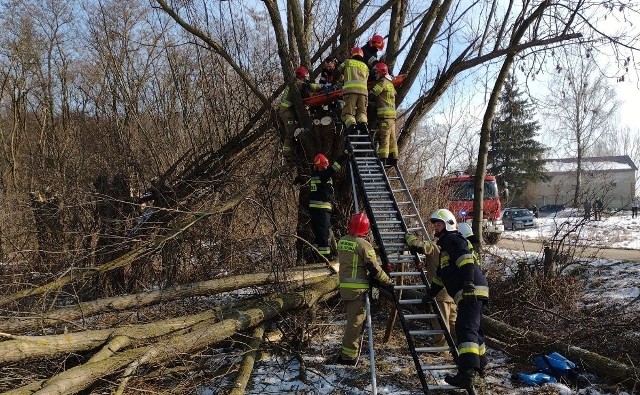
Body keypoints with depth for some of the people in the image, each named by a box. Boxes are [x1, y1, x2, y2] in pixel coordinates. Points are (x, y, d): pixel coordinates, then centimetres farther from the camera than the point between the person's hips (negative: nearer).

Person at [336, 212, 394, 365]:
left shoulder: (342, 241, 8)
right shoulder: (363, 245, -15)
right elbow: (374, 268, -14)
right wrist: (388, 283, -3)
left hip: (344, 286, 7)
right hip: (358, 288, -7)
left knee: (352, 318, 20)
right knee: (355, 321, -1)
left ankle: (347, 351, 29)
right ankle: (348, 355, 1)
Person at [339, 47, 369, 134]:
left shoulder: (347, 62, 21)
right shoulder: (365, 66, 29)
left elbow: (338, 72, 33)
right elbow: (366, 79, 24)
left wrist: (343, 79, 51)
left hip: (350, 88, -2)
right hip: (363, 89, 3)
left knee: (348, 111, -6)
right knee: (362, 111, 5)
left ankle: (351, 124, -32)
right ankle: (362, 122, -23)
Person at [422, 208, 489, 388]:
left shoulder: (454, 239, -3)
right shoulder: (445, 245, 29)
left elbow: (466, 260, -20)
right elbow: (440, 275, 35)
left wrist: (468, 282, -30)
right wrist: (431, 293, 38)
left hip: (472, 291, -11)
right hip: (470, 293, 11)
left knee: (465, 329, -18)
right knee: (473, 328, 23)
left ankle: (467, 373, -25)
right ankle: (479, 363, 39)